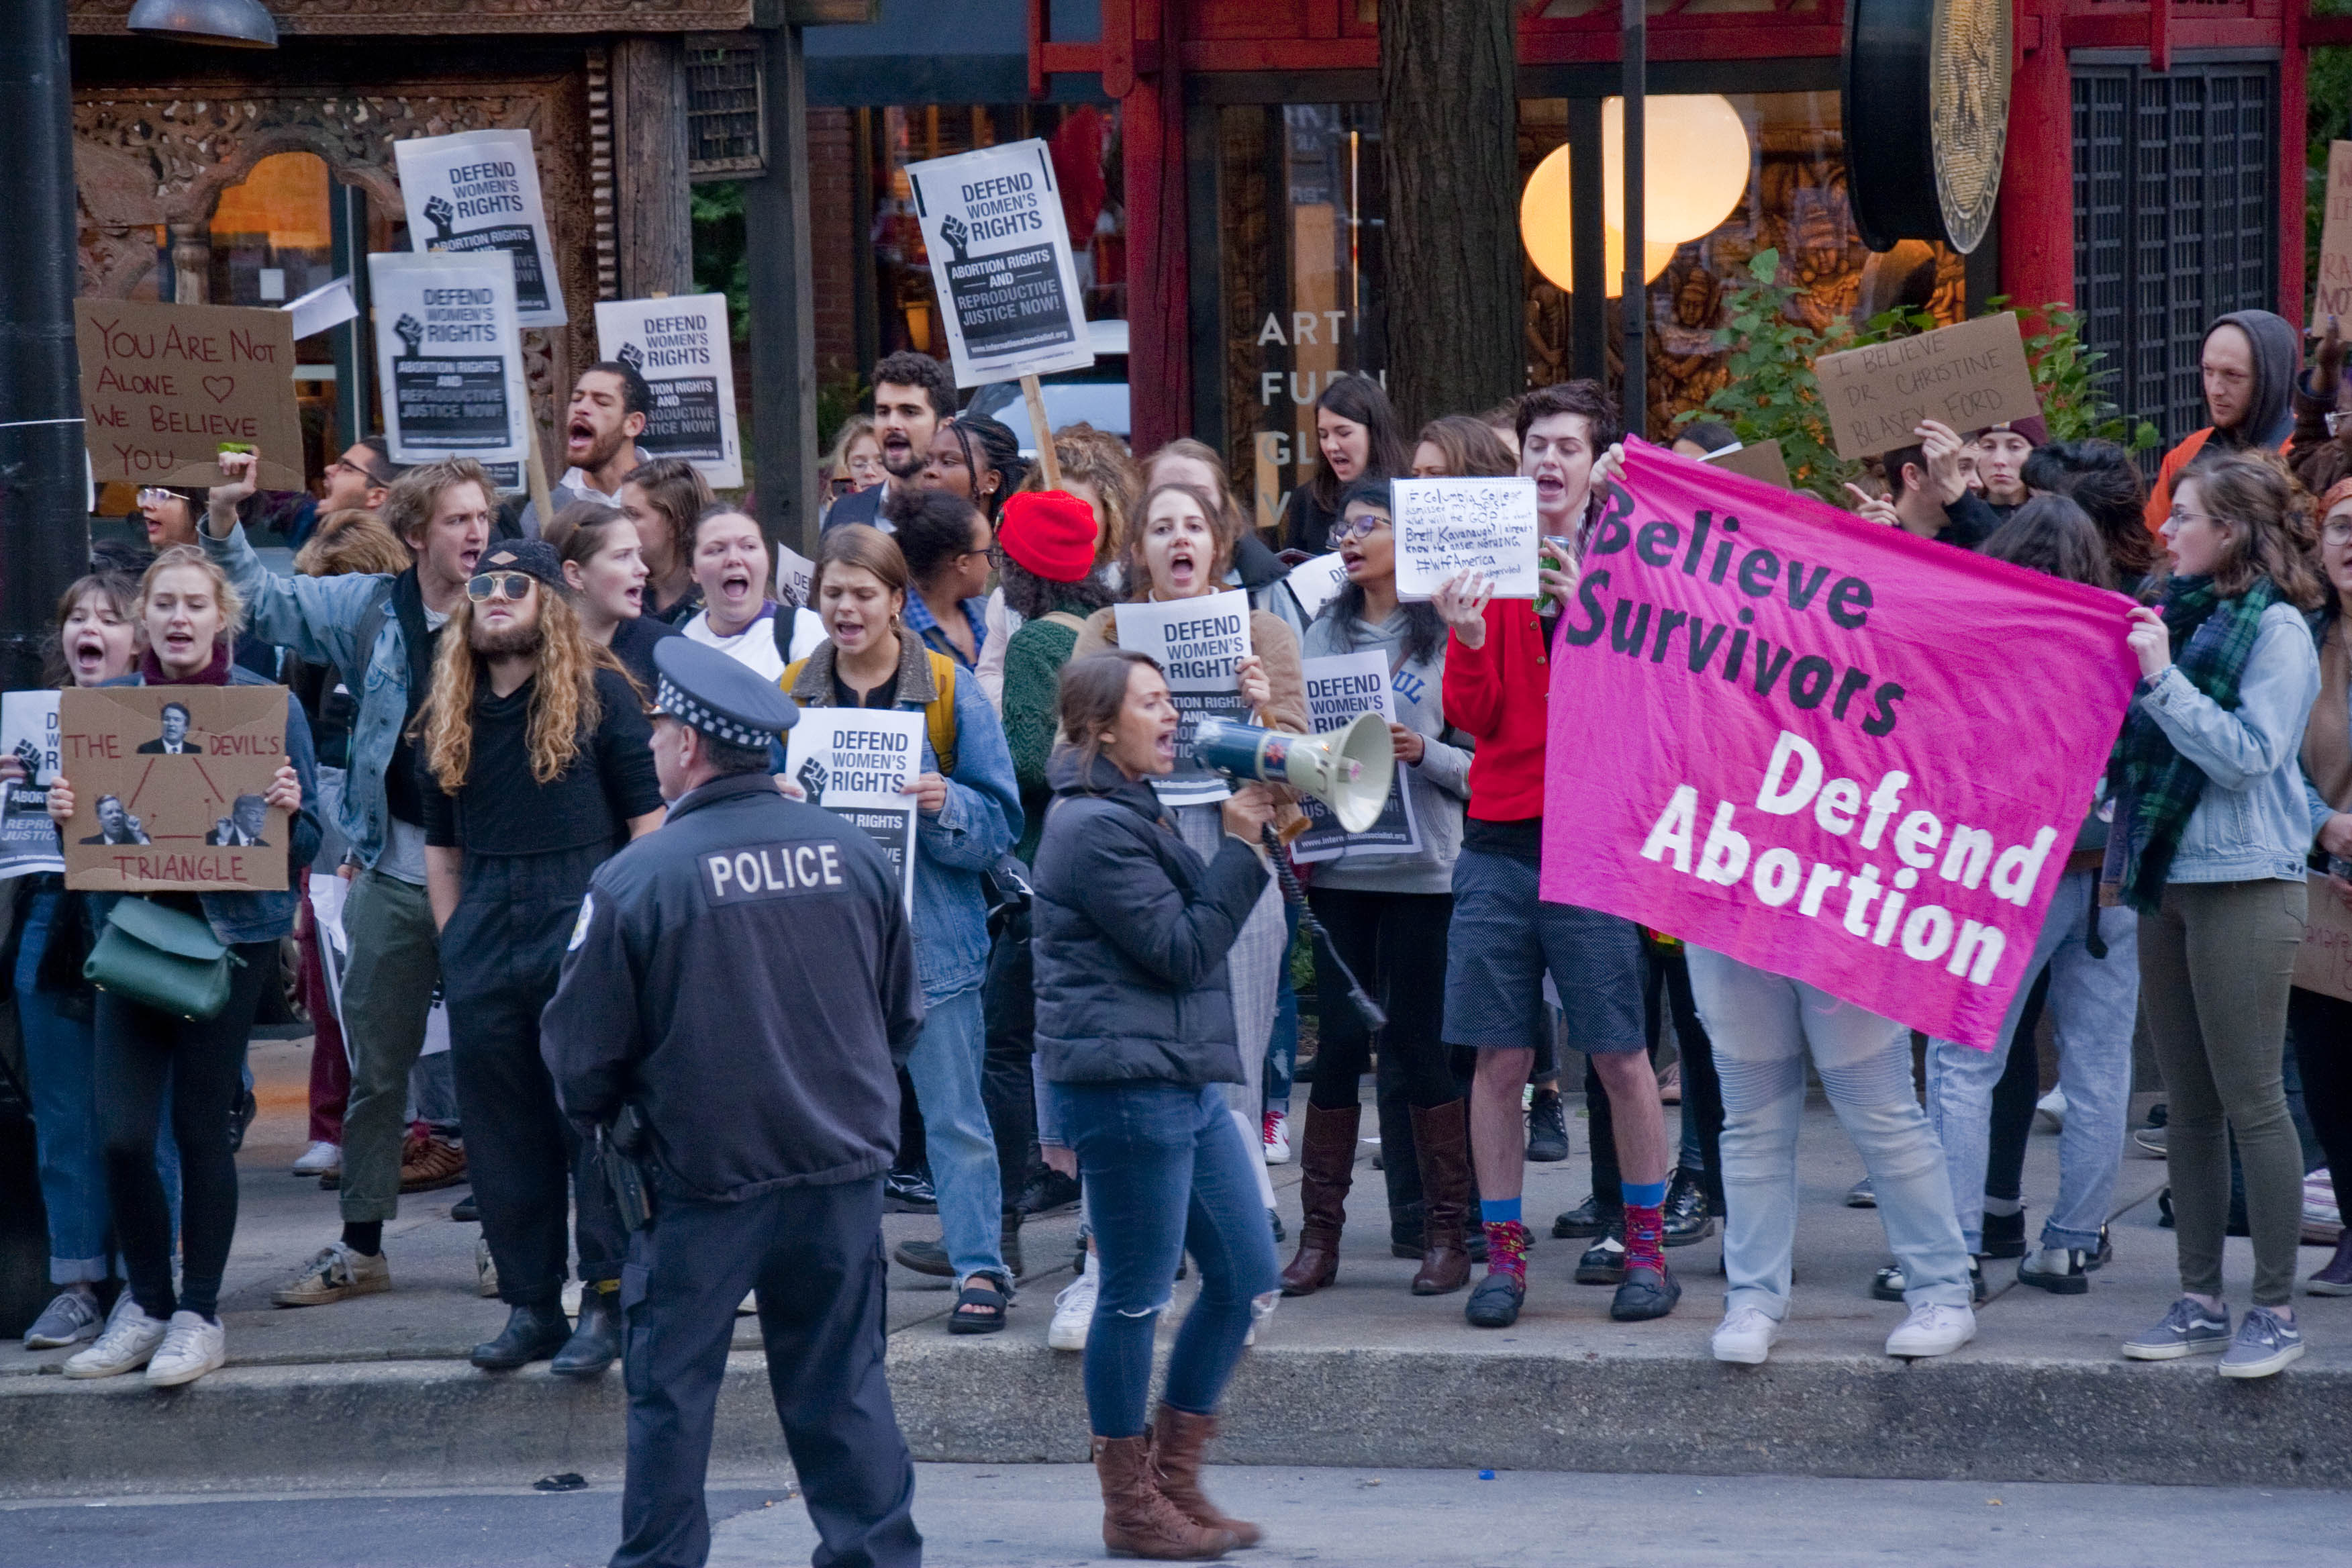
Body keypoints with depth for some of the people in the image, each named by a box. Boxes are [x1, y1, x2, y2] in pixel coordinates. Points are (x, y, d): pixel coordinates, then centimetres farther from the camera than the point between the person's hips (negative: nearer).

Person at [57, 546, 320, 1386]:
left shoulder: (269, 706, -1)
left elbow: (306, 844, 1)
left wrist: (288, 810, -19)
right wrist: (63, 814, -10)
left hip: (231, 930, -2)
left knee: (201, 1125, 0)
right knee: (122, 1130, -4)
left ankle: (199, 1316, 12)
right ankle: (147, 1307, 14)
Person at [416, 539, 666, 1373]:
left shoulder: (600, 694, 0)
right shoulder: (451, 712, 14)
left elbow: (648, 819, -1)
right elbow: (442, 845, 18)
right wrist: (451, 944, 10)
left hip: (585, 923, -5)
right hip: (486, 933, 5)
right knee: (501, 1131, 6)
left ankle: (606, 1302, 0)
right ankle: (530, 1305, 14)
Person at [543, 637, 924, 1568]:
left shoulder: (636, 880, -15)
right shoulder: (852, 855, -2)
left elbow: (583, 1049, -7)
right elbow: (904, 1017, 10)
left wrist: (592, 1121, 14)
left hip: (703, 1178, -4)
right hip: (844, 1172, 4)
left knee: (671, 1394, 8)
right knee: (844, 1387, 12)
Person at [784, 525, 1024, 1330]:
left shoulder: (949, 690, -2)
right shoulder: (794, 691, 7)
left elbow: (1000, 818, -2)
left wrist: (945, 804, -22)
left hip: (930, 932, -3)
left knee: (954, 1112, 0)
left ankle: (981, 1265, 5)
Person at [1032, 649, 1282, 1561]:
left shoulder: (1135, 815, 19)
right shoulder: (1095, 828, -14)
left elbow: (1191, 934, 21)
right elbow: (1183, 949, -16)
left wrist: (1251, 838, 10)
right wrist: (1240, 846, -13)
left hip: (1184, 1082, 10)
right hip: (1124, 1084, -10)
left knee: (1247, 1279, 10)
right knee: (1136, 1296, -2)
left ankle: (1175, 1479, 20)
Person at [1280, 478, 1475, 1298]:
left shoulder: (1448, 636, -2)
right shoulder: (1323, 637, 13)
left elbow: (1486, 762, -3)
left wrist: (1424, 754, -20)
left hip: (1423, 868, -4)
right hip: (1337, 865, 4)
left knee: (1417, 1040, -1)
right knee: (1341, 1038, 3)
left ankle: (1448, 1235, 8)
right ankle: (1319, 1235, 6)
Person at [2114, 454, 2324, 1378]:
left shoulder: (2276, 628, -7)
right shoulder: (2179, 615, 13)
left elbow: (2249, 755, -17)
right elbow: (2135, 746, 21)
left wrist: (2162, 678, -18)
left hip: (2244, 886, -7)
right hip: (2168, 883, 7)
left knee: (2251, 1102, -5)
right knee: (2190, 1106, 9)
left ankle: (2275, 1311, -1)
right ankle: (2200, 1302, 14)